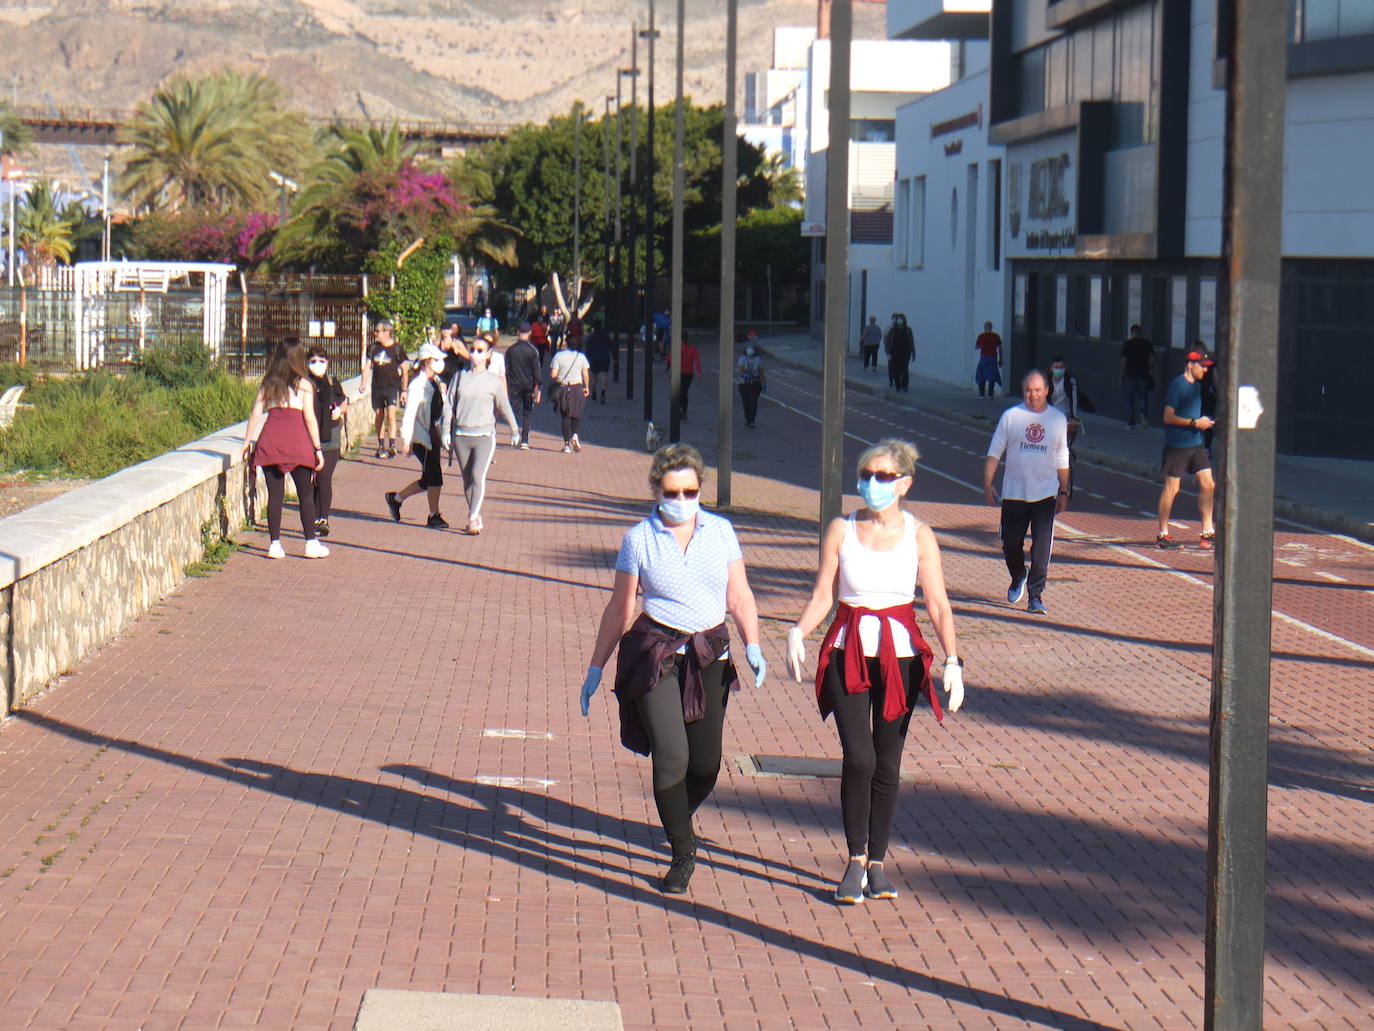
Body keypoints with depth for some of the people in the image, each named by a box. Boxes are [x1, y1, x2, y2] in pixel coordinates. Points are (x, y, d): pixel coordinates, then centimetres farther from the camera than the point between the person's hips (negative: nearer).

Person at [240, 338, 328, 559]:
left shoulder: (268, 383, 10)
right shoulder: (303, 384, 0)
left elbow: (255, 413, 6)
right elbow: (309, 417, -4)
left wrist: (248, 440, 13)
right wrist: (317, 448, -1)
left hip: (269, 440, 3)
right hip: (296, 441, -3)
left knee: (275, 494, 6)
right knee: (306, 493, 6)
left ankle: (275, 544, 4)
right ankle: (311, 543, 7)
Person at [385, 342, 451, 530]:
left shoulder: (437, 382, 13)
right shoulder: (418, 385, -13)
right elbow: (409, 414, -16)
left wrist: (442, 437, 19)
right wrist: (407, 440, -18)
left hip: (433, 437, 9)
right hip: (421, 438, -9)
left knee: (429, 480, 12)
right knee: (434, 476, -8)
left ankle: (396, 498, 28)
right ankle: (434, 516, 2)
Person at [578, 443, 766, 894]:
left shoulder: (720, 531, 4)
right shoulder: (640, 539, -1)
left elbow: (739, 596, 7)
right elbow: (620, 609, 5)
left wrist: (752, 646, -8)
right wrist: (596, 667, 7)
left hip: (709, 656, 3)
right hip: (656, 653, -3)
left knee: (706, 764, 6)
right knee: (671, 755, -16)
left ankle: (679, 819, 39)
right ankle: (683, 853, 1)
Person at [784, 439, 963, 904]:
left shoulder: (919, 535, 0)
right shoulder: (841, 530, 1)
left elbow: (938, 604, -2)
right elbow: (823, 593, 1)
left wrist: (953, 660, -11)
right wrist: (798, 632, -16)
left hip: (900, 655, 1)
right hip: (848, 654, -1)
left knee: (888, 763, 6)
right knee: (859, 758, -12)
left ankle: (876, 862, 19)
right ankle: (855, 861, 1)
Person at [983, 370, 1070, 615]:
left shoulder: (1058, 419, 6)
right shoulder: (1011, 416, 1)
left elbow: (1062, 460, 14)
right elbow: (994, 453, 3)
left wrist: (1063, 492, 13)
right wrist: (987, 485, -5)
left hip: (1045, 494, 0)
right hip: (1014, 492, 0)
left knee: (1042, 547, -8)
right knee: (1011, 543, 7)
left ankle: (1035, 595, -2)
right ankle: (1018, 579, 35)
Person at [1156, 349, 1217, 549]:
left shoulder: (1197, 385, 14)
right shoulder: (1177, 384, -12)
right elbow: (1168, 417, -17)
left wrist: (1205, 422, 11)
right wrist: (1195, 423, -17)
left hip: (1196, 444, 8)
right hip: (1176, 445, -8)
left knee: (1208, 485, 3)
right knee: (1171, 488, -3)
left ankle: (1207, 531, 11)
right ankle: (1162, 534, 5)